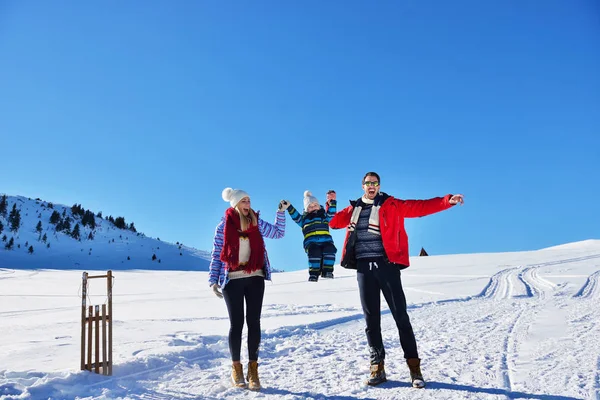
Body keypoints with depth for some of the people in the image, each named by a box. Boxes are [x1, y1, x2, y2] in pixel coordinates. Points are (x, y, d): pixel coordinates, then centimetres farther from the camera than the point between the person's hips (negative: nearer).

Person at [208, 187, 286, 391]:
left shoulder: (256, 222, 6)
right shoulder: (223, 226, -1)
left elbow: (278, 233, 8)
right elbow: (216, 254, 1)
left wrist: (281, 212, -2)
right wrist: (213, 280, -4)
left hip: (255, 278, 2)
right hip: (232, 280, -2)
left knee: (254, 322, 3)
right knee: (237, 323, 4)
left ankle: (253, 368, 12)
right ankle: (236, 368, 17)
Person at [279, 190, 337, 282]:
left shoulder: (324, 216, 26)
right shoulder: (304, 218, 23)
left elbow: (331, 213, 9)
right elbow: (296, 216, 7)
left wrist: (332, 202, -8)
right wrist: (289, 207, -9)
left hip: (326, 241, 1)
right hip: (311, 243, -1)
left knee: (330, 249, -32)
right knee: (314, 251, -34)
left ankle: (327, 270, -23)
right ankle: (314, 272, -25)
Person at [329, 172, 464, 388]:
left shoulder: (391, 205, 5)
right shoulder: (354, 209, 15)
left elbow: (420, 207, -5)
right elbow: (334, 221, 17)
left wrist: (447, 201, -15)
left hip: (386, 264, -3)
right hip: (364, 267, 3)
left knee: (400, 315, -2)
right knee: (371, 318, 6)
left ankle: (414, 366, 7)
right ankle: (377, 367, 14)